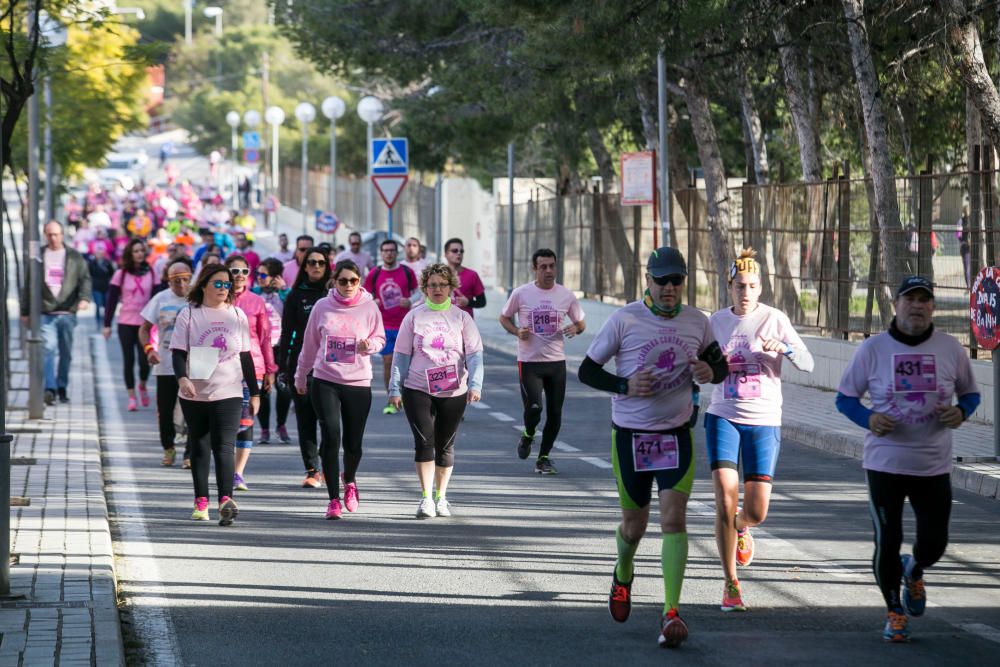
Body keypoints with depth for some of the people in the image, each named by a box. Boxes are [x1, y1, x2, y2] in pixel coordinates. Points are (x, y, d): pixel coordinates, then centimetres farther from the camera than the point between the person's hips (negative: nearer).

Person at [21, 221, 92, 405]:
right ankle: (50, 389, -24)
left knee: (66, 353, 8)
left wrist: (84, 297, -17)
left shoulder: (75, 257, 10)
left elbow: (85, 278, 4)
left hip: (67, 313, 1)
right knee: (48, 348, -17)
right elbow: (27, 286, 12)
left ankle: (62, 388, 22)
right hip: (45, 313, -1)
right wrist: (24, 312, 10)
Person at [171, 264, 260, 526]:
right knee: (199, 448, 9)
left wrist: (254, 392, 12)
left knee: (223, 447, -14)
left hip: (228, 394, 0)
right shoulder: (188, 315, 1)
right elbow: (178, 352, -4)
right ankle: (201, 501, 17)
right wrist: (182, 378, -23)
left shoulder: (237, 316, 8)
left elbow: (245, 356, 13)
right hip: (195, 394, 0)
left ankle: (226, 499, -26)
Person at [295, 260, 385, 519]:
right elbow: (310, 344, 13)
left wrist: (369, 345, -14)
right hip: (325, 381, 0)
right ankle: (334, 499, -6)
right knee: (331, 437, -13)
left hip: (359, 383, 0)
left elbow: (380, 339, 10)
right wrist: (300, 376, 21)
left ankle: (349, 482, 38)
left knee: (353, 443, 5)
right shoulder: (322, 306, 3)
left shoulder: (369, 307, 0)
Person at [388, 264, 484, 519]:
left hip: (453, 392, 1)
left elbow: (475, 354, -2)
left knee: (445, 447, 8)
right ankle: (426, 498, -11)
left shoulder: (461, 318, 4)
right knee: (424, 442, -12)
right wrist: (395, 389, 0)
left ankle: (441, 497, 21)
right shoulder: (414, 317, 4)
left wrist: (475, 384, -17)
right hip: (418, 390, -1)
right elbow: (401, 355, 5)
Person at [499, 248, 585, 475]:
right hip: (529, 362, -3)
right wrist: (517, 331, -9)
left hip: (556, 362, 3)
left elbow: (581, 323, 14)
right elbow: (504, 317, 11)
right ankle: (528, 435, 19)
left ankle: (544, 457, 19)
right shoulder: (521, 294, -2)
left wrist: (574, 328, -10)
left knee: (555, 413, 3)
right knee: (534, 408, -15)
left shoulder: (566, 295, 3)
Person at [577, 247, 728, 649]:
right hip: (630, 434, -1)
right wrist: (625, 385, -21)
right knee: (634, 525, 10)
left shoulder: (697, 322, 0)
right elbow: (586, 370, -4)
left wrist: (710, 373, -9)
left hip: (677, 434, 1)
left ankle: (671, 614, -15)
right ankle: (623, 575, 45)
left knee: (674, 518, -14)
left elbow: (720, 366, 15)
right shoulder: (624, 320, -8)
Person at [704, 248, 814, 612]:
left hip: (764, 422, -1)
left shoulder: (774, 319, -4)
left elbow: (807, 363, -11)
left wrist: (784, 347, -32)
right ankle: (731, 585, -3)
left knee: (757, 511, -2)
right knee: (726, 501, -14)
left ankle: (740, 527, 38)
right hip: (723, 418, 1)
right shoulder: (717, 321, 6)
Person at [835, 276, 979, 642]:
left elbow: (970, 393, 12)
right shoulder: (872, 349, -4)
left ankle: (913, 571, 41)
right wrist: (868, 419, -17)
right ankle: (895, 611, 23)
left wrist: (961, 411, -12)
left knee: (934, 543, 4)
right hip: (884, 464, -1)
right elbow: (845, 397, 3)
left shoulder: (951, 349, 0)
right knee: (887, 542, 0)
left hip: (934, 465, 1)